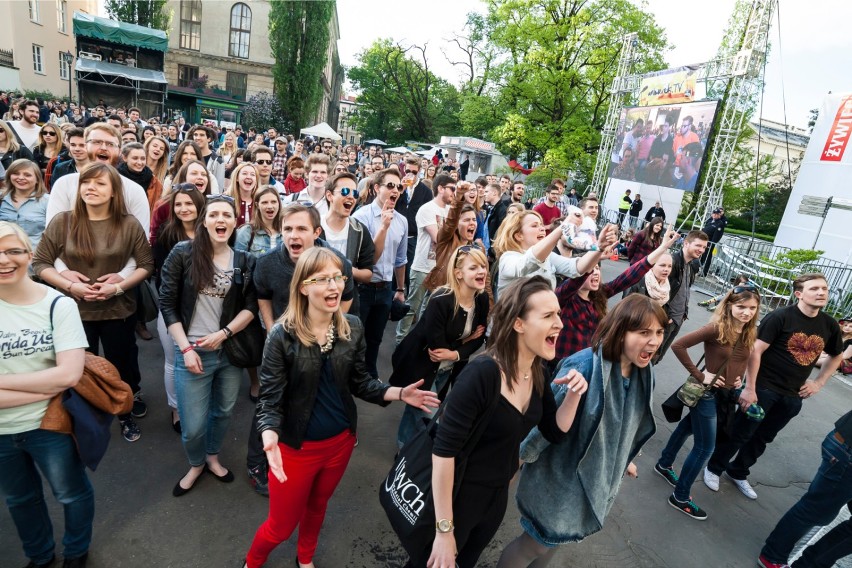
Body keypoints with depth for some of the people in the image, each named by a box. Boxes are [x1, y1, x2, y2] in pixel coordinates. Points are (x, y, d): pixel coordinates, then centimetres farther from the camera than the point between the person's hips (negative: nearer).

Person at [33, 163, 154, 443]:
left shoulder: (129, 225, -7)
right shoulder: (62, 222, -6)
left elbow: (147, 264, -4)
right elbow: (39, 263, -1)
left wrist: (119, 286, -18)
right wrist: (70, 285, -16)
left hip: (119, 310, 0)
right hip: (75, 311, 1)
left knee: (120, 366, 15)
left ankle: (126, 415, 38)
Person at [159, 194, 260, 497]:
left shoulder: (245, 261, -2)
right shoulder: (183, 254, -8)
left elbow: (251, 306, -2)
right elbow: (167, 303, -6)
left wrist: (223, 334, -15)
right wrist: (186, 348, -11)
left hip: (230, 350, 2)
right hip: (192, 351, -2)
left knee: (223, 412, 20)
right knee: (192, 424, 7)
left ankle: (213, 458, 47)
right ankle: (195, 465, 38)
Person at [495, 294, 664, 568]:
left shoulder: (644, 373, -7)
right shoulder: (584, 366, -31)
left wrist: (623, 460, 22)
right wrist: (519, 456, -16)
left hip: (595, 479, 7)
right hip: (560, 476, -6)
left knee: (553, 541, 26)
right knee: (535, 544, 13)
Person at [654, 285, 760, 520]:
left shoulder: (750, 334, -2)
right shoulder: (716, 328, -23)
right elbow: (678, 345, -27)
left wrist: (741, 378, 1)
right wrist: (699, 375, -22)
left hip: (728, 394, 7)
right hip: (707, 392, -7)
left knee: (688, 427, 24)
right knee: (705, 447, 0)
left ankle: (664, 465, 46)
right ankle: (680, 497, 17)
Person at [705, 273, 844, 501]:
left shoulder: (830, 325, 1)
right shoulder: (780, 317, -16)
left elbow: (837, 356, 20)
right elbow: (756, 351, -18)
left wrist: (818, 383, 9)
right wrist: (749, 388, -20)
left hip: (793, 396, 6)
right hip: (764, 388, -5)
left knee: (762, 438, 18)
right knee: (739, 434, 4)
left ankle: (737, 473, 37)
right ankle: (714, 469, 24)